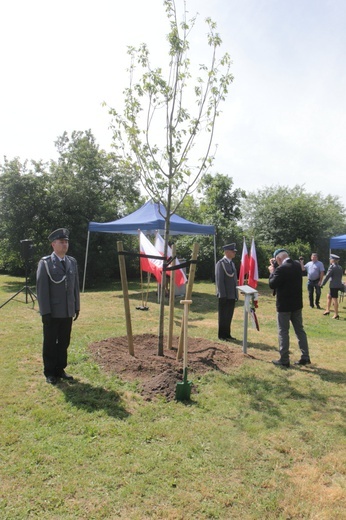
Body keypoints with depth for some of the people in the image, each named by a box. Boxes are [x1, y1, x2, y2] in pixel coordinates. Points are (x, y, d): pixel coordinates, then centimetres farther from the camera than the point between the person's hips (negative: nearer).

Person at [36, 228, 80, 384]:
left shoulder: (72, 262, 8)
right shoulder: (45, 263, -7)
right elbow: (42, 289, -11)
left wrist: (76, 307, 8)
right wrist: (45, 312, -14)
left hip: (68, 312, 5)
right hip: (52, 313, -4)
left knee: (64, 342, 13)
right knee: (50, 343, 8)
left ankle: (60, 369, 27)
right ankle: (49, 372, 22)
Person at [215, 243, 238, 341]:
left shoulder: (232, 263, 15)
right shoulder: (221, 263, -11)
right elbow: (219, 280, -15)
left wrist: (236, 294, 14)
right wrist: (223, 295, -18)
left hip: (232, 296, 8)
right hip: (224, 296, -8)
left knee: (229, 316, 13)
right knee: (223, 316, 2)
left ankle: (227, 334, 22)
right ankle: (222, 335, 13)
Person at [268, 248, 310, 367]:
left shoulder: (281, 269, -22)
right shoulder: (297, 264, 2)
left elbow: (272, 285, -17)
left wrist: (272, 272, -4)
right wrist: (276, 266, 12)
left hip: (284, 305, -7)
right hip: (297, 304, 7)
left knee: (283, 332, 2)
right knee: (300, 330, 15)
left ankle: (284, 360, 8)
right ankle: (305, 357, 21)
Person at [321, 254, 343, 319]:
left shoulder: (332, 267, -14)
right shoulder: (340, 267, 11)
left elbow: (327, 276, -15)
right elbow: (340, 277, 16)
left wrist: (322, 284, -8)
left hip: (334, 286, -9)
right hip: (338, 285, 9)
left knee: (334, 299, -3)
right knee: (329, 296, 20)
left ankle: (336, 315, 2)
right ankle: (328, 310, 24)